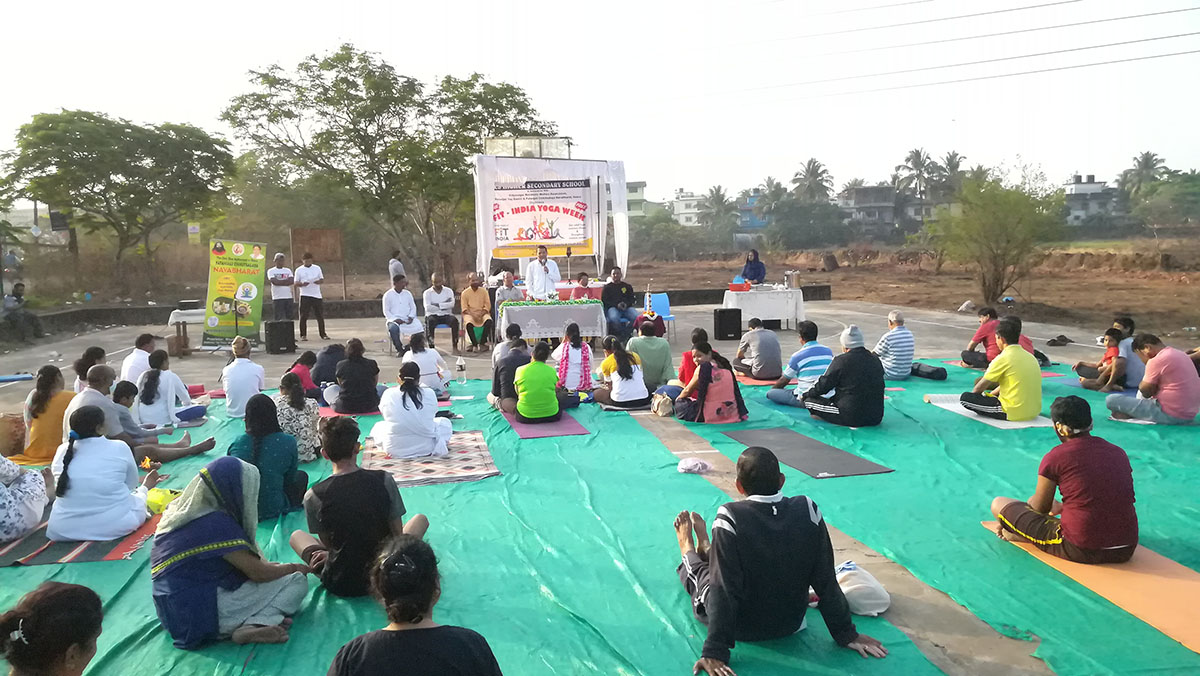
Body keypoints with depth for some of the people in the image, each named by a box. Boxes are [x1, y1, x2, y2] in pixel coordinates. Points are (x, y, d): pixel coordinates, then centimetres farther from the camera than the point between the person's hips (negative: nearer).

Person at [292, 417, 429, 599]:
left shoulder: (314, 496, -16)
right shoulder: (384, 481, -14)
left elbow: (326, 542, -1)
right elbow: (397, 534, -5)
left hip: (340, 585, 1)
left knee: (296, 535, 28)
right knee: (421, 519, 25)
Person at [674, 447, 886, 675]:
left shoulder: (730, 518, -28)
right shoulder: (808, 511, -17)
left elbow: (724, 590, -27)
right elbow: (826, 581, -11)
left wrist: (715, 652, -20)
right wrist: (846, 635, 1)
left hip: (741, 627, -3)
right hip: (789, 624, 4)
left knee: (699, 570, 27)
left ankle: (688, 552, 58)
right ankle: (706, 548, 58)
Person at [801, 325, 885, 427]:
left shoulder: (841, 361, -12)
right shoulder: (875, 360, 6)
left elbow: (823, 385, -5)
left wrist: (804, 395, 13)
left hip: (851, 418, -7)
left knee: (809, 401, 3)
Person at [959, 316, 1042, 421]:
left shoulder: (1003, 358, -13)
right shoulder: (1030, 356, 9)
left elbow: (980, 387, -5)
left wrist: (973, 395, 14)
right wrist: (990, 394, 28)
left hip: (1014, 413, -9)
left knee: (965, 398, -8)